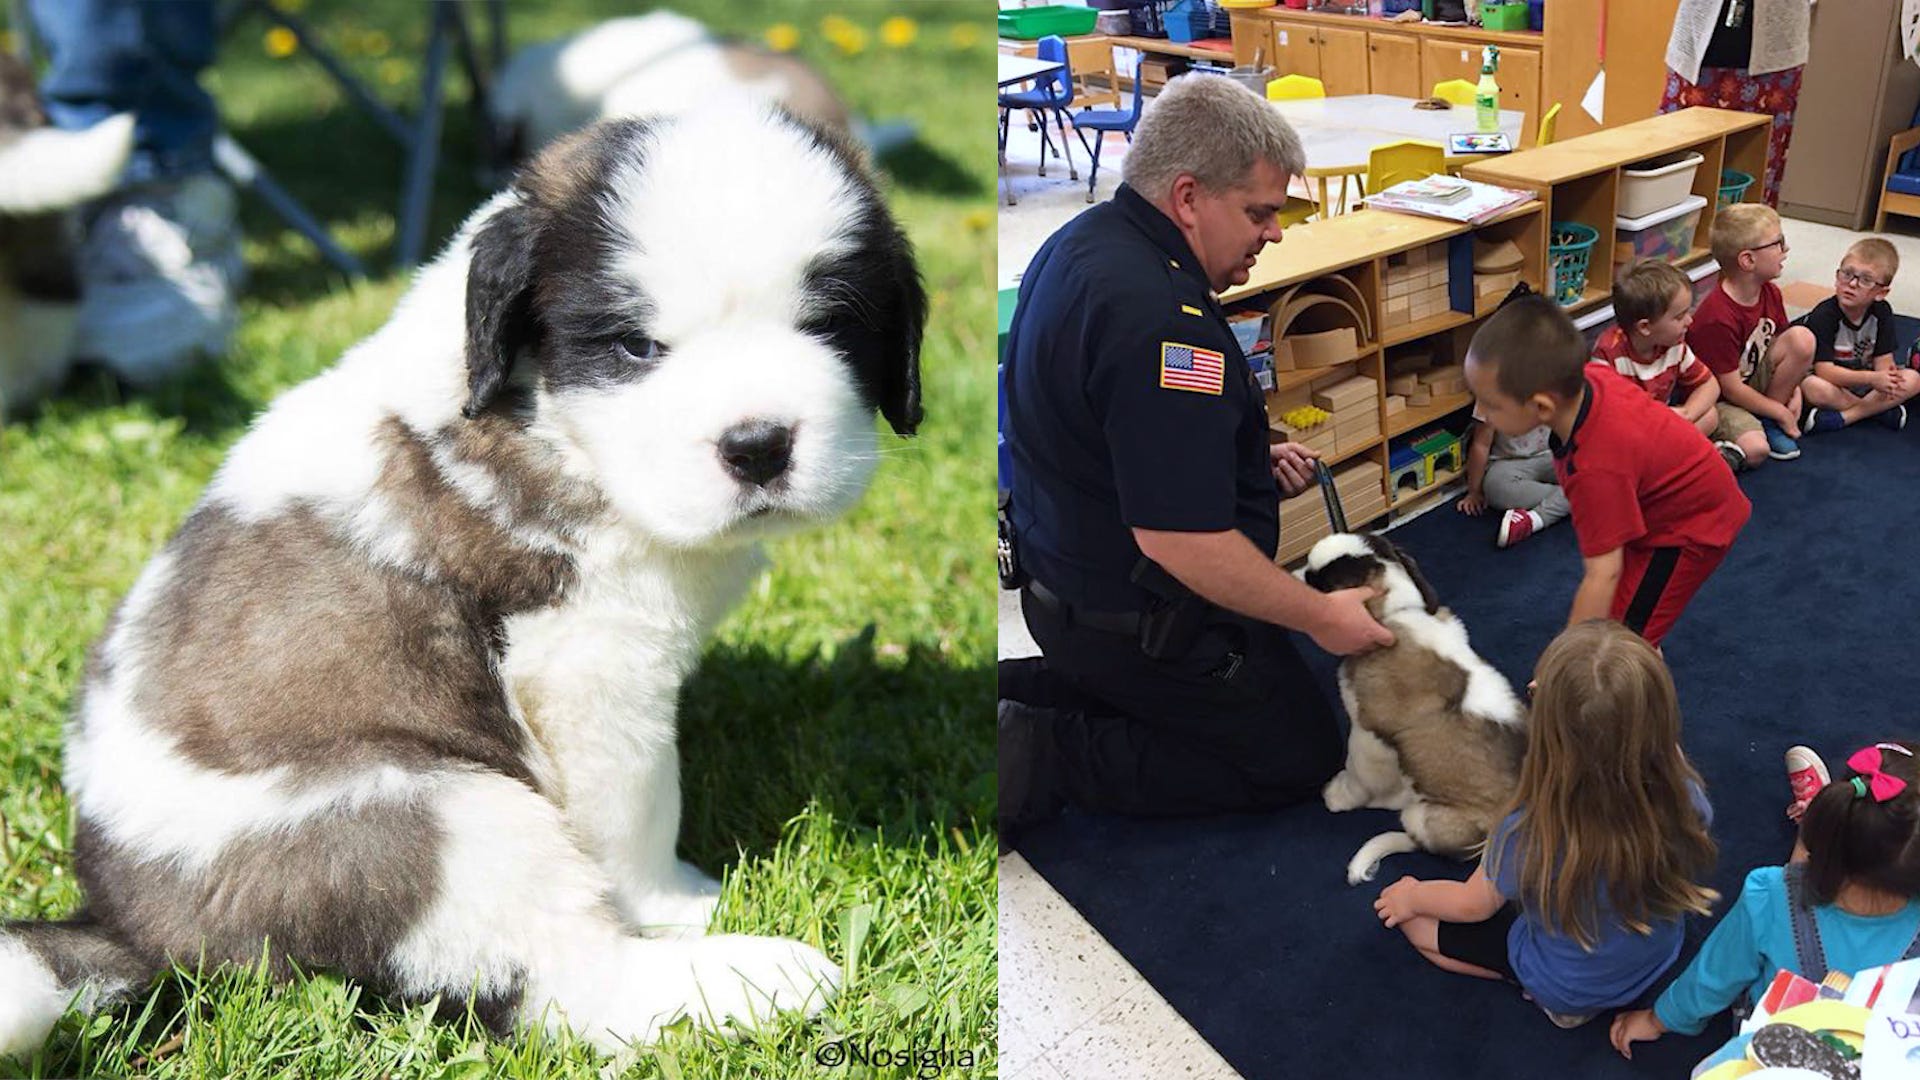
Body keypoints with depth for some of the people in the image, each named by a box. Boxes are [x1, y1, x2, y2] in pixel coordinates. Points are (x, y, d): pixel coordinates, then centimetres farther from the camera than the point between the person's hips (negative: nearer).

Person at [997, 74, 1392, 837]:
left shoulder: (1084, 242, 1)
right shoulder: (1157, 317, -31)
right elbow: (1177, 538, -31)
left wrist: (1250, 461, 6)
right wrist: (1321, 617, -19)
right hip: (1136, 622, -9)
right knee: (1301, 759, 8)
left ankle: (1024, 693, 13)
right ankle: (1041, 757, -4)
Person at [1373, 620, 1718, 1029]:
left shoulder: (1529, 836, -40)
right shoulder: (1684, 799, -33)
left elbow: (1472, 904, -17)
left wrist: (1414, 896, 3)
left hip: (1565, 992, -4)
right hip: (1659, 962, 4)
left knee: (1413, 918, 10)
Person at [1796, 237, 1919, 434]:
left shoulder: (1882, 312, -7)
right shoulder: (1824, 315, -23)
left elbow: (1883, 359, -8)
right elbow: (1824, 371, -29)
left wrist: (1887, 377, -34)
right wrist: (1873, 379, -39)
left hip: (1860, 378, 5)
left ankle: (1843, 417, -26)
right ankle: (1879, 409, -20)